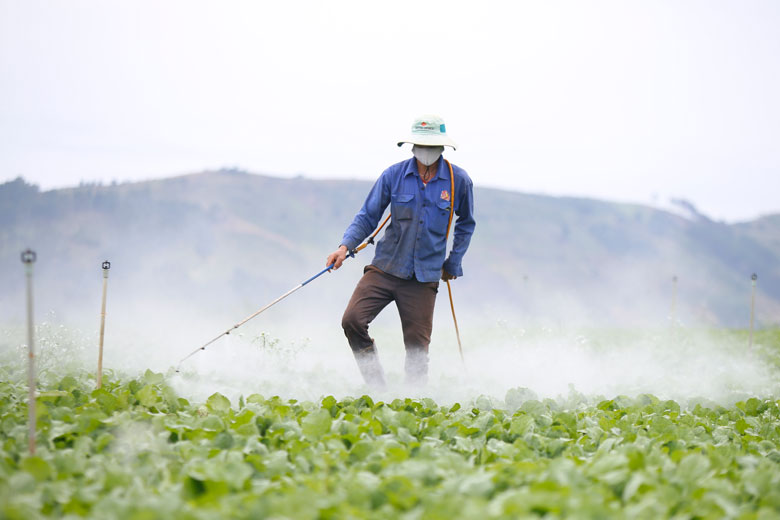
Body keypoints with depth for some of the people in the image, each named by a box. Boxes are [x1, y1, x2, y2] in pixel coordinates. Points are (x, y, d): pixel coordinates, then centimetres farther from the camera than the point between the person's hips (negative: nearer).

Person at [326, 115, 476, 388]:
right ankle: (376, 387, 0)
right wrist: (346, 245, -13)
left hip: (424, 277, 0)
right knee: (352, 320, -16)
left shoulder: (459, 181, -1)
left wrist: (453, 263, 13)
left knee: (417, 347, -1)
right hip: (385, 269, 0)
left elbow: (466, 224, 17)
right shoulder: (394, 175, -3)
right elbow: (367, 217, 3)